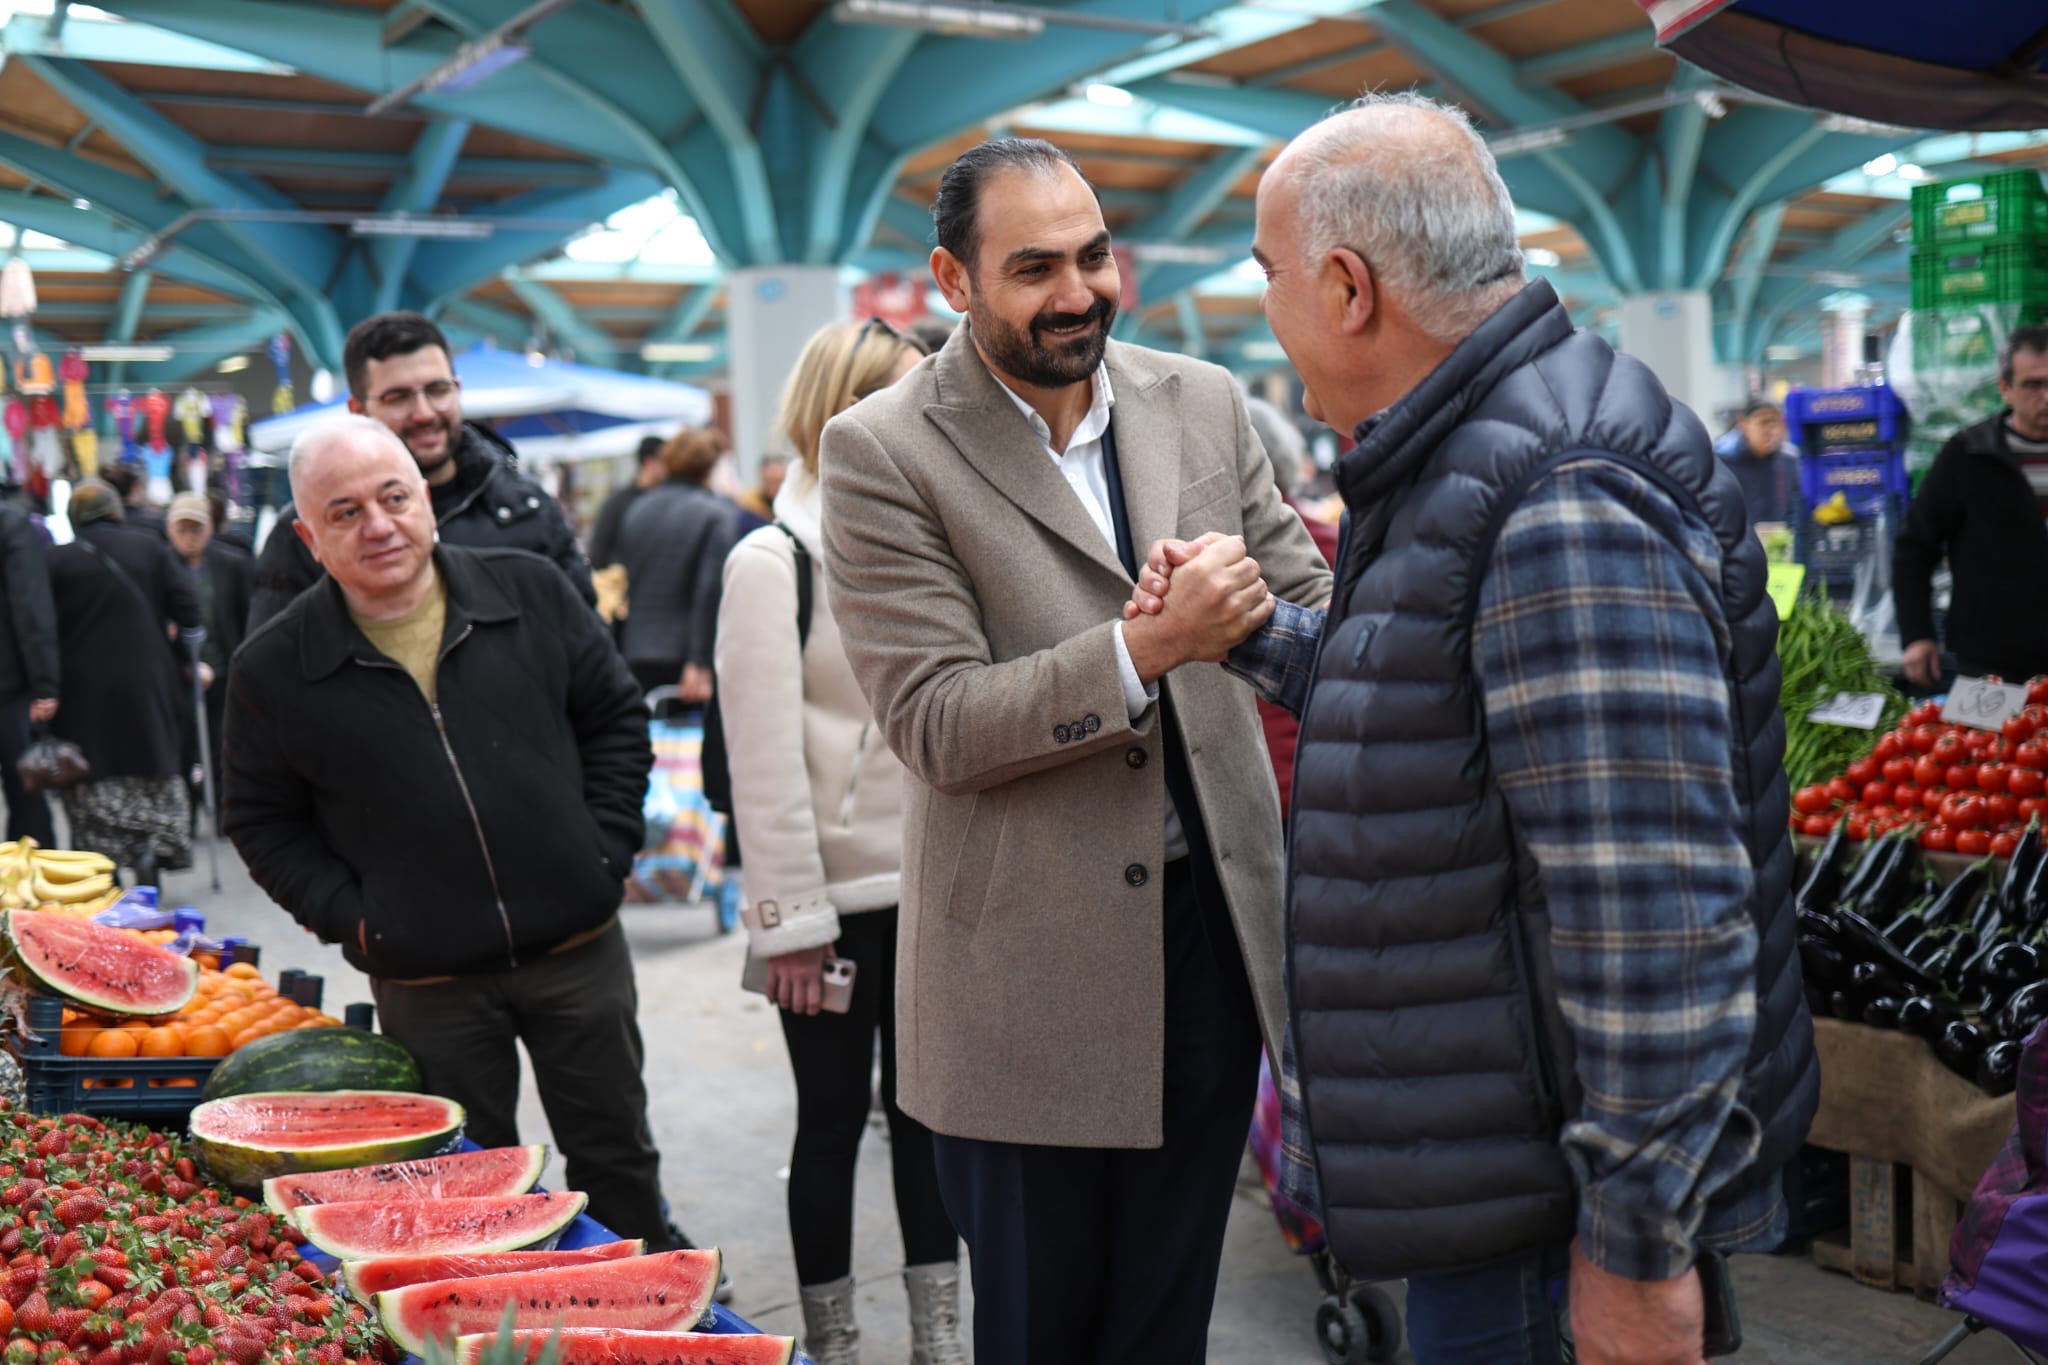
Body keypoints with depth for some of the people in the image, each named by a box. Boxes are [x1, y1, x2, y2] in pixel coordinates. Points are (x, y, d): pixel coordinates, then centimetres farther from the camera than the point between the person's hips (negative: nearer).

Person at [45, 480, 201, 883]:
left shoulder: (58, 560, -3)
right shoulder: (151, 548, 0)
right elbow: (186, 607, -1)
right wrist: (192, 657, 11)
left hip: (84, 688, -1)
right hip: (148, 681, 1)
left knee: (93, 780, 5)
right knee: (155, 773, 11)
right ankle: (150, 853, -3)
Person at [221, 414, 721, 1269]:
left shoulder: (531, 592, -1)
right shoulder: (274, 667, -4)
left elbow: (616, 720, 7)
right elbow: (261, 820, 4)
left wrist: (604, 855, -2)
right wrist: (349, 918, -8)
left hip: (577, 949, 1)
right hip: (423, 983, -1)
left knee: (617, 1158, 14)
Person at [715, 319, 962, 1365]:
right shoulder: (773, 563, -8)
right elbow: (765, 759, -12)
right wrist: (792, 919, -14)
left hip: (930, 888, 5)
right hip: (837, 897, -5)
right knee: (833, 1119, 6)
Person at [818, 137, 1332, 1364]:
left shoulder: (1203, 403, 5)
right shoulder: (884, 453, -10)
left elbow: (1310, 612, 8)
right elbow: (938, 724, -16)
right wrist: (1146, 649, -27)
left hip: (1212, 931, 4)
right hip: (1031, 975, -4)